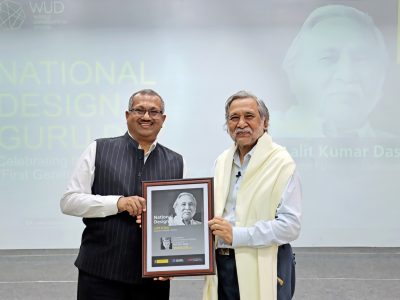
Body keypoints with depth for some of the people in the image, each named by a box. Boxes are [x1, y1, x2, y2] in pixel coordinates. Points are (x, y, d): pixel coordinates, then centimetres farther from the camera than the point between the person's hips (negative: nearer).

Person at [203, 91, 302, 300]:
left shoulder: (281, 163, -10)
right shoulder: (222, 161, 9)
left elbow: (290, 225, -16)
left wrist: (237, 235, -20)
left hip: (262, 268, -5)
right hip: (221, 265, 5)